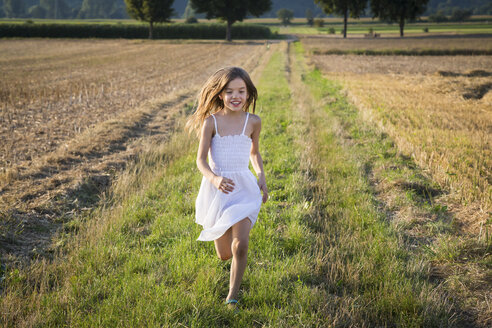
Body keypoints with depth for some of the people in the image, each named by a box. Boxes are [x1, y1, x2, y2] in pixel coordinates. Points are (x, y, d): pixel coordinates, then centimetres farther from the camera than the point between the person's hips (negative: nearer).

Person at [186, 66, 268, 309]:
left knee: (240, 246, -18)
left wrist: (262, 176, 0)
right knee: (224, 255, 11)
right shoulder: (211, 122, -9)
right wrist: (214, 178, -30)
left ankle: (232, 297, 3)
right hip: (216, 189, 0)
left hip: (244, 188, 1)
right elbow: (200, 160, -11)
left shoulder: (253, 122, -2)